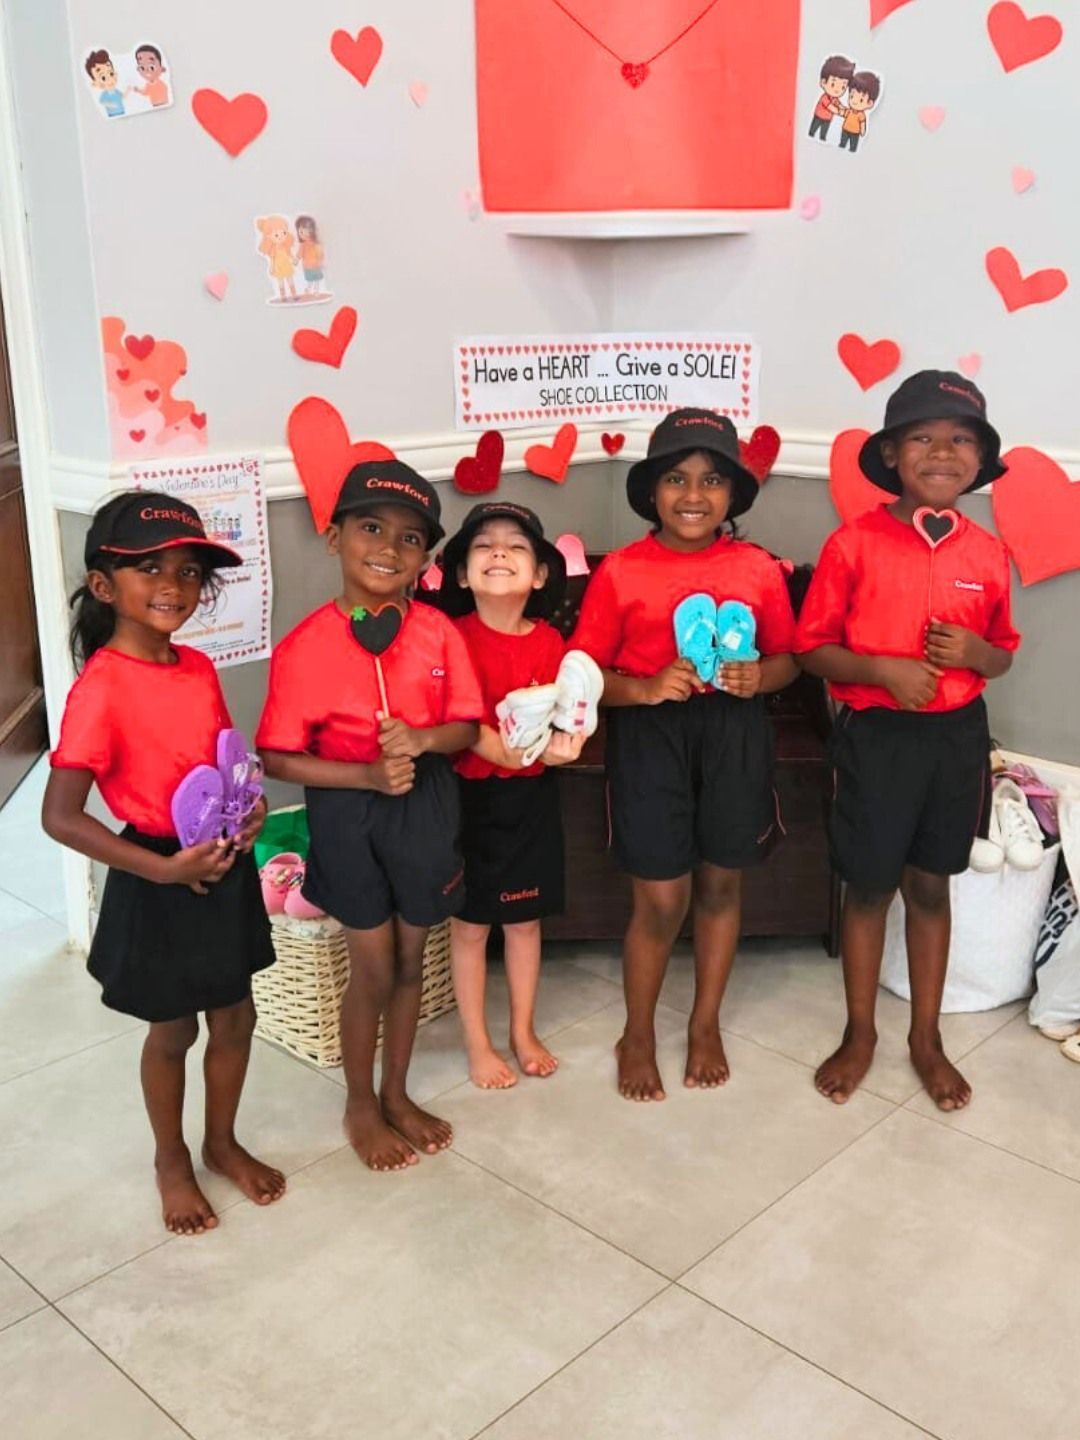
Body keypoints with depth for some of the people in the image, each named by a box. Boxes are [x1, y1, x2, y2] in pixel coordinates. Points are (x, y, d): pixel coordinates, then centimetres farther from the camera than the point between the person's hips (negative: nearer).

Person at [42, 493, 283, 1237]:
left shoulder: (200, 668, -1)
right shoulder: (101, 688, -22)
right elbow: (60, 816, -24)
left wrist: (250, 809, -7)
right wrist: (165, 868, -25)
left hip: (226, 870, 6)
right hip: (158, 884, -6)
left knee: (236, 1018, 18)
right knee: (173, 1031, 13)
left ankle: (223, 1142, 41)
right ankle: (172, 1160, 38)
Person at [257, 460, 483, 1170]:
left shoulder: (439, 631, -6)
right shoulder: (305, 646, -14)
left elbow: (469, 725, 0)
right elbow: (278, 757, -12)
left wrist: (424, 740, -21)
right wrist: (367, 775, -21)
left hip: (427, 804, 3)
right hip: (348, 811, -3)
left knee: (411, 960, 16)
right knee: (374, 969, 6)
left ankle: (396, 1093, 38)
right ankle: (361, 1105, 31)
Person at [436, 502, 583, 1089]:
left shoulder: (549, 642, -1)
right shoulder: (453, 638, -11)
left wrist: (562, 744, -19)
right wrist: (496, 745, -30)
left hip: (532, 797, 3)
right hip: (470, 795, -3)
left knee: (525, 919, 15)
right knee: (469, 923, 7)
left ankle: (524, 1031, 32)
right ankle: (477, 1044, 23)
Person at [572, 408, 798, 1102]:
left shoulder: (759, 569, 1)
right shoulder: (620, 572, -5)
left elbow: (789, 658, 10)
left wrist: (759, 676, -12)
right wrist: (644, 688, -20)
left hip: (735, 734, 3)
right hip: (650, 735, -2)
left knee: (721, 886, 14)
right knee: (661, 901, 1)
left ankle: (706, 1024, 36)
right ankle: (638, 1036, 26)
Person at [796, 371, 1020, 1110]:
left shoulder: (988, 555, 0)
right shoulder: (853, 544, -11)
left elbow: (1004, 653, 11)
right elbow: (812, 648, -7)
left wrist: (973, 651, -12)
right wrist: (880, 669, -23)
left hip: (956, 737, 3)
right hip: (876, 736, -3)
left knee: (931, 887, 15)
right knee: (869, 886, 10)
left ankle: (927, 1038, 31)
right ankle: (860, 1033, 29)